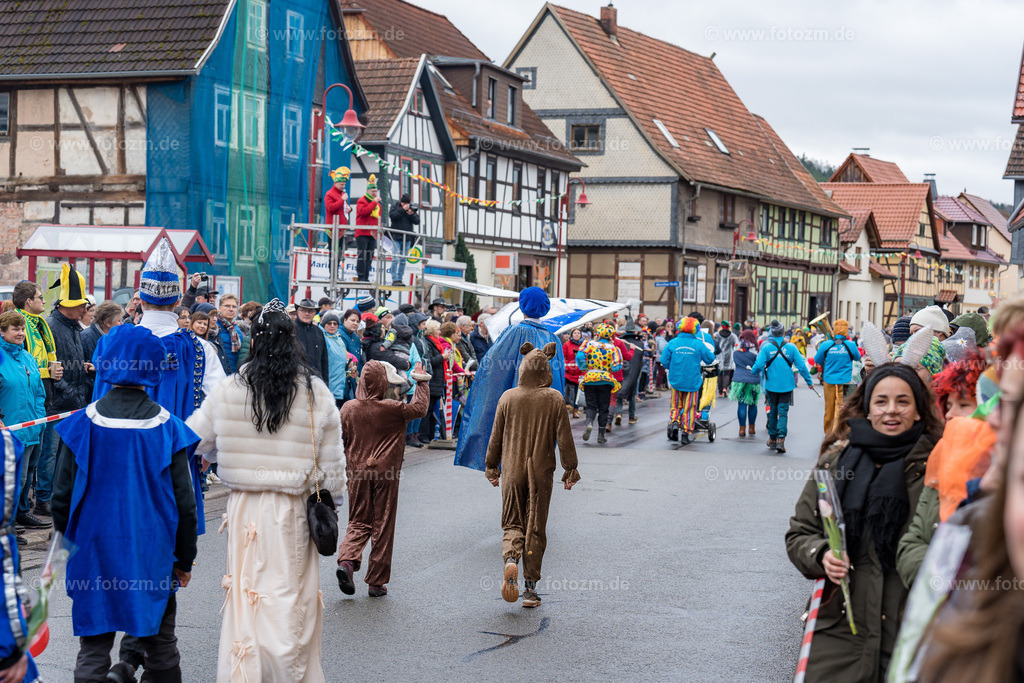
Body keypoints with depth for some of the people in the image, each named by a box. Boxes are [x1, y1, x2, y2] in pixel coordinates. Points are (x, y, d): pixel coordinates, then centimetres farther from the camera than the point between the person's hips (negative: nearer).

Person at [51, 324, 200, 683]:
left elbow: (62, 497, -2)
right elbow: (184, 502, -3)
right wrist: (184, 559, 9)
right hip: (153, 555, 0)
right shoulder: (167, 427, -8)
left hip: (94, 551, 0)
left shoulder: (83, 424, -8)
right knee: (161, 645, 13)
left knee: (93, 650, 8)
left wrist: (70, 545, 15)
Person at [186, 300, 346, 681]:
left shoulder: (229, 391, -3)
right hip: (295, 510, 0)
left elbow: (194, 440, 8)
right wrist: (329, 494, 15)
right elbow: (332, 464, 0)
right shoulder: (317, 393, -3)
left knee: (247, 593, 9)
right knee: (292, 597, 9)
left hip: (246, 507, 0)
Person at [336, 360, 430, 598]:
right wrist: (421, 382, 16)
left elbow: (341, 440, 8)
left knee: (359, 523, 13)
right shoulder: (393, 409, -11)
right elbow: (420, 408, 4)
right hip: (386, 473, -3)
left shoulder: (348, 408, -1)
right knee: (383, 527, 5)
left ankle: (346, 561, -13)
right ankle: (377, 582, 10)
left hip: (358, 472, 3)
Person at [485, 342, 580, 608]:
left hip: (512, 470, 1)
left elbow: (496, 437, 3)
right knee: (536, 528, 8)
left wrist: (492, 467, 15)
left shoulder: (508, 397, -3)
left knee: (512, 522, 12)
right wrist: (570, 469, 5)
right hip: (541, 471, -1)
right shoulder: (554, 399, -7)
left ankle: (510, 559, -19)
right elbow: (564, 438, -5)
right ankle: (530, 588, 8)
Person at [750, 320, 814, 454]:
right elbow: (801, 366, -4)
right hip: (787, 385, 0)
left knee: (773, 411, 15)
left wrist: (753, 370, 11)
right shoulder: (791, 347, -4)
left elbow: (758, 365, -13)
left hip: (771, 385, 0)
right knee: (783, 412, 1)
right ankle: (780, 441, -12)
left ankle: (772, 440, 24)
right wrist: (809, 381, 6)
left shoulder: (766, 347, -8)